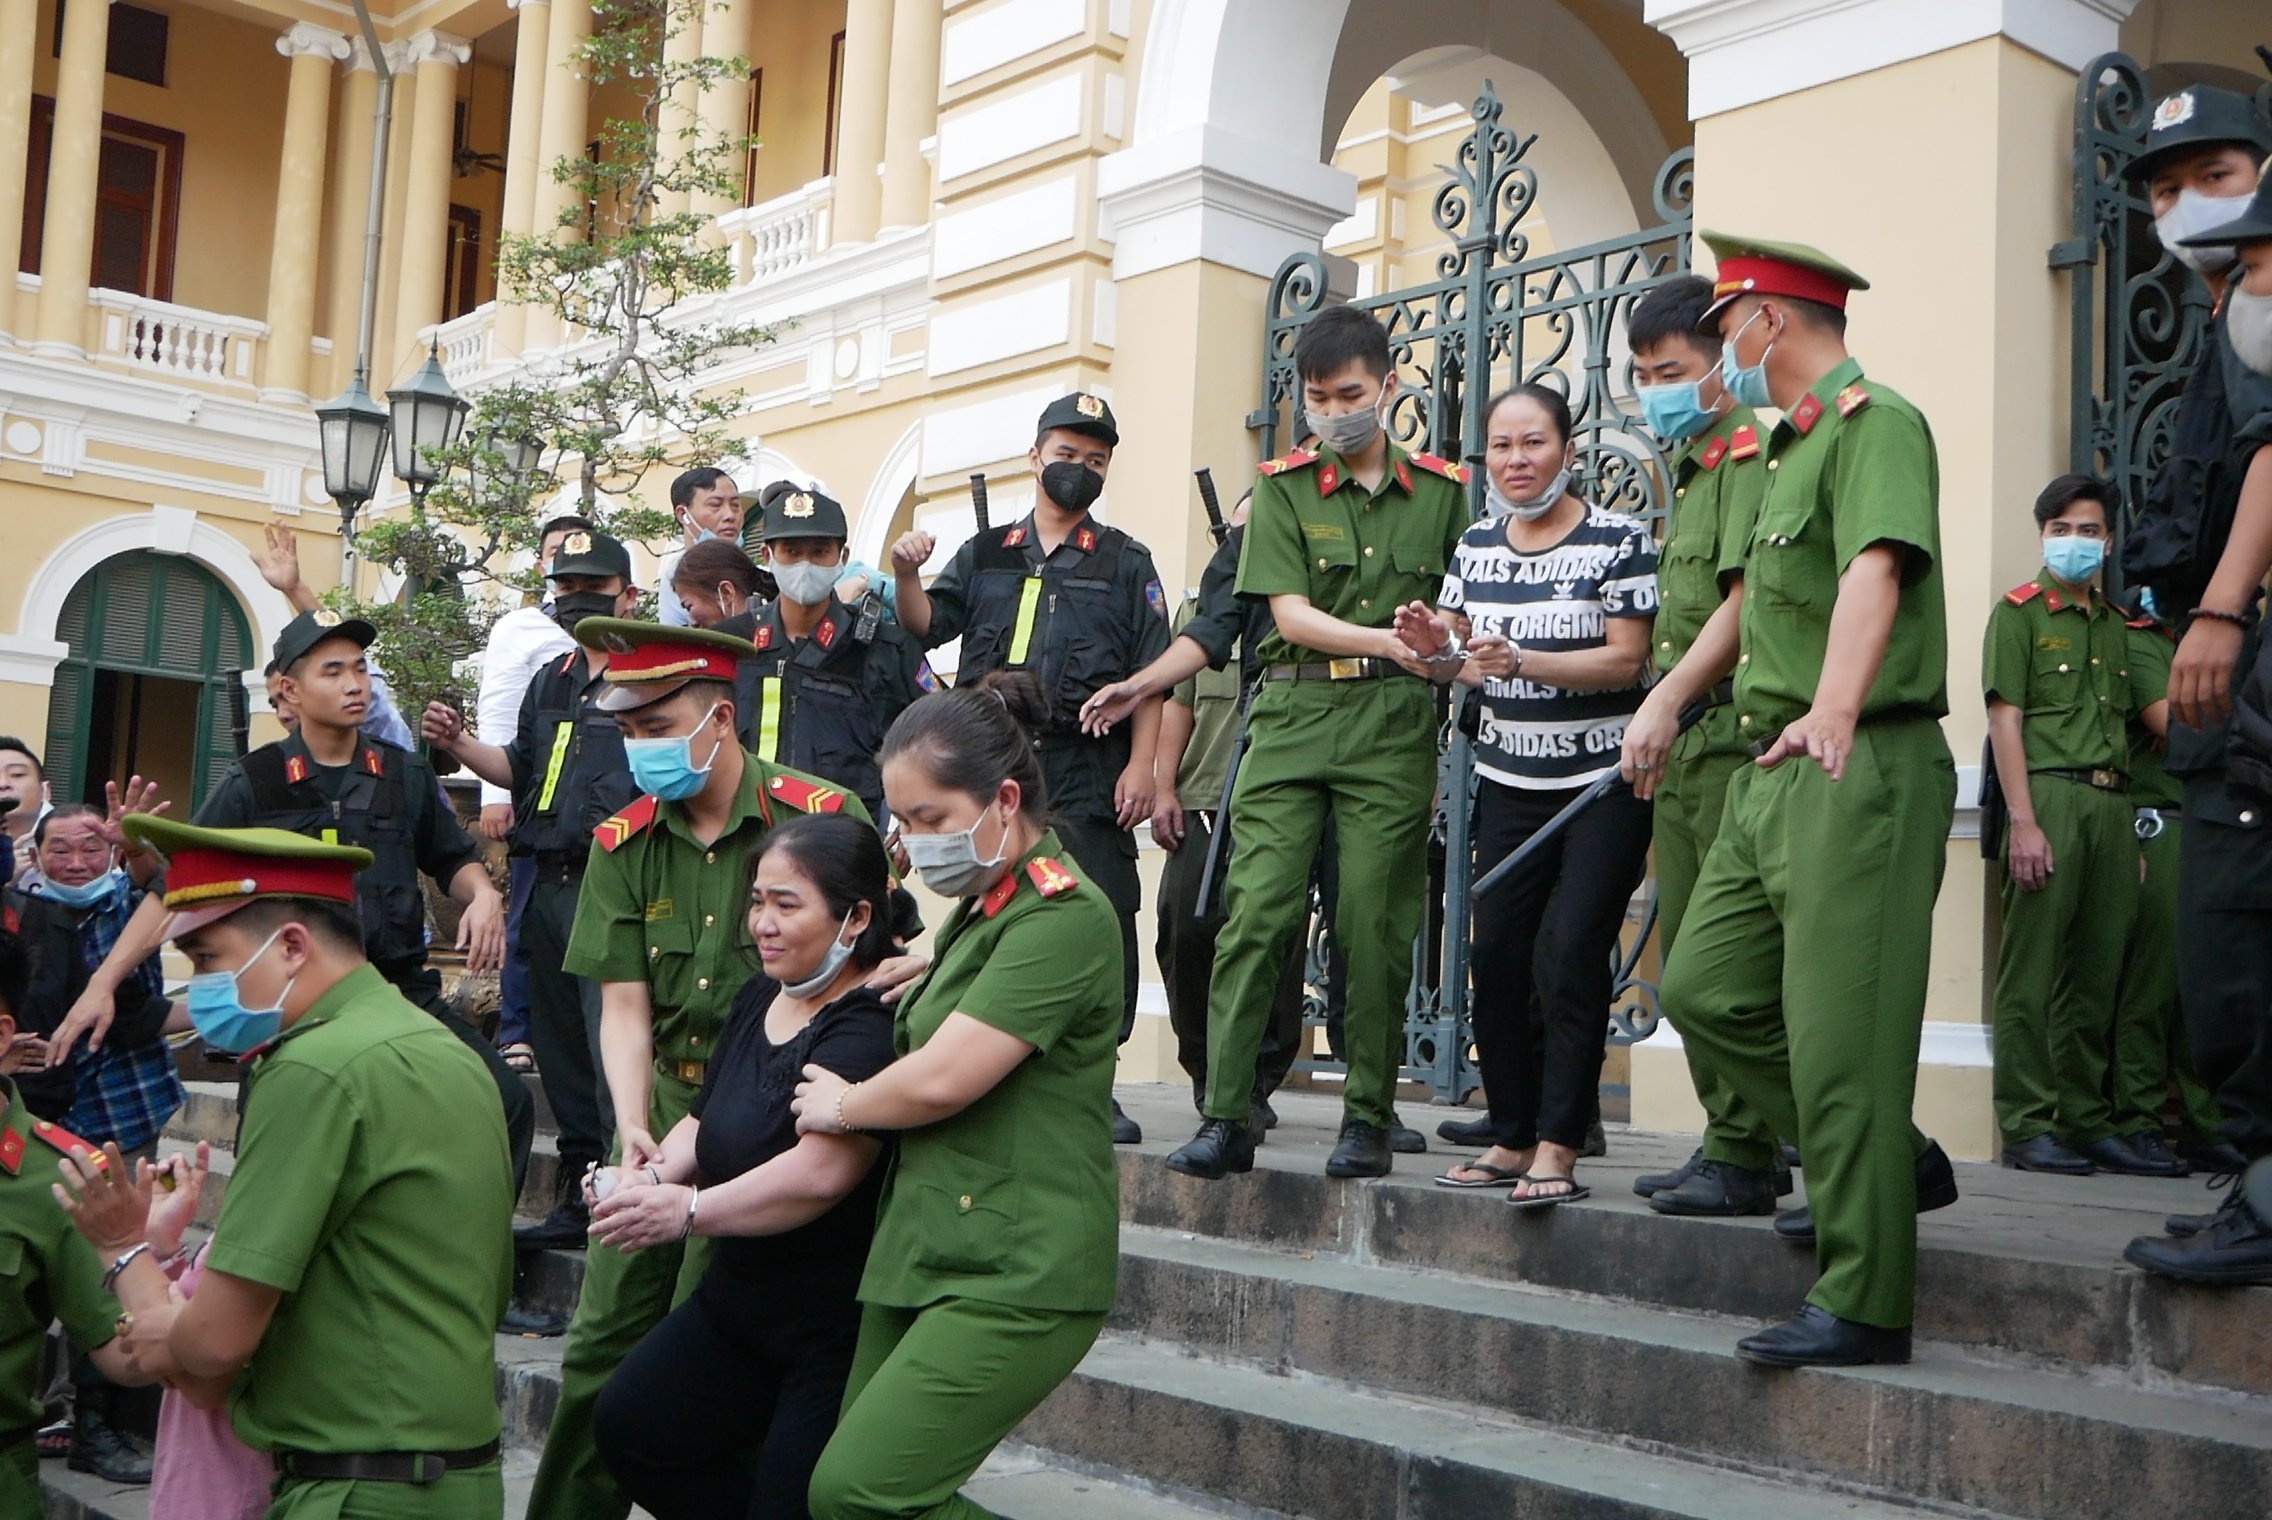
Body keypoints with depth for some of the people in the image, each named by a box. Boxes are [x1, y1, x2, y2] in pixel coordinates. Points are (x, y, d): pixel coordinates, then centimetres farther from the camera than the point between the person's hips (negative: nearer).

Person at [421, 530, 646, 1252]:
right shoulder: (551, 681, 20)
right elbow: (521, 770, 27)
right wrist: (459, 745, 12)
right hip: (550, 886, 9)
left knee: (613, 1054, -10)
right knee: (560, 1047, 13)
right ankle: (578, 1197, 22)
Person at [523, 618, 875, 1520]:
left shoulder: (822, 819, -11)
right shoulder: (625, 843, 4)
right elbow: (624, 1003, 1)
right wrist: (633, 1127, -17)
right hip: (664, 1106, 5)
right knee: (604, 1336, 8)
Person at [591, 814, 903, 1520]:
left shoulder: (873, 1024, -24)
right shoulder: (761, 998, 7)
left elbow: (820, 1173, -34)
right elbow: (705, 1119, 16)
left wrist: (690, 1209, -26)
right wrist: (654, 1174, -6)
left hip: (842, 1323, -10)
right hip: (742, 1298, 10)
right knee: (628, 1428, 8)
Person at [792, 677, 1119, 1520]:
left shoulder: (1063, 916, -14)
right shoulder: (982, 909, 17)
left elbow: (940, 1080, -19)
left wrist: (841, 1108, -1)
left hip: (1017, 1275, -10)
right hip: (927, 1254, 10)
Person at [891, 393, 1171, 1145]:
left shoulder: (1125, 564, 9)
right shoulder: (986, 556, 17)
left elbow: (1151, 677, 3)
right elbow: (925, 626, 8)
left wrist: (1140, 766, -8)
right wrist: (907, 575, -12)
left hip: (1086, 778, -3)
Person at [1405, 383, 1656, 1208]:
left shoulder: (1619, 540, -7)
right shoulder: (1476, 546, 10)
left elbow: (1626, 660, -14)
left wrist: (1522, 660, -25)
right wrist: (1438, 647, -8)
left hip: (1604, 780, -5)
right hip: (1509, 780, 5)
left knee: (1570, 953, -13)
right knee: (1496, 955, 2)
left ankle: (1557, 1150, -7)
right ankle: (1512, 1137, 14)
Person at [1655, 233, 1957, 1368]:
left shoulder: (1876, 422, -10)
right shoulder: (1789, 445, 21)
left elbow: (1876, 567, -29)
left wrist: (1832, 709, -43)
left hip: (1862, 766, -10)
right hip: (1774, 773, 10)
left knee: (1840, 1033, -9)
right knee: (1704, 987, 9)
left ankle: (1862, 1306, -2)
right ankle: (1890, 1160, 22)